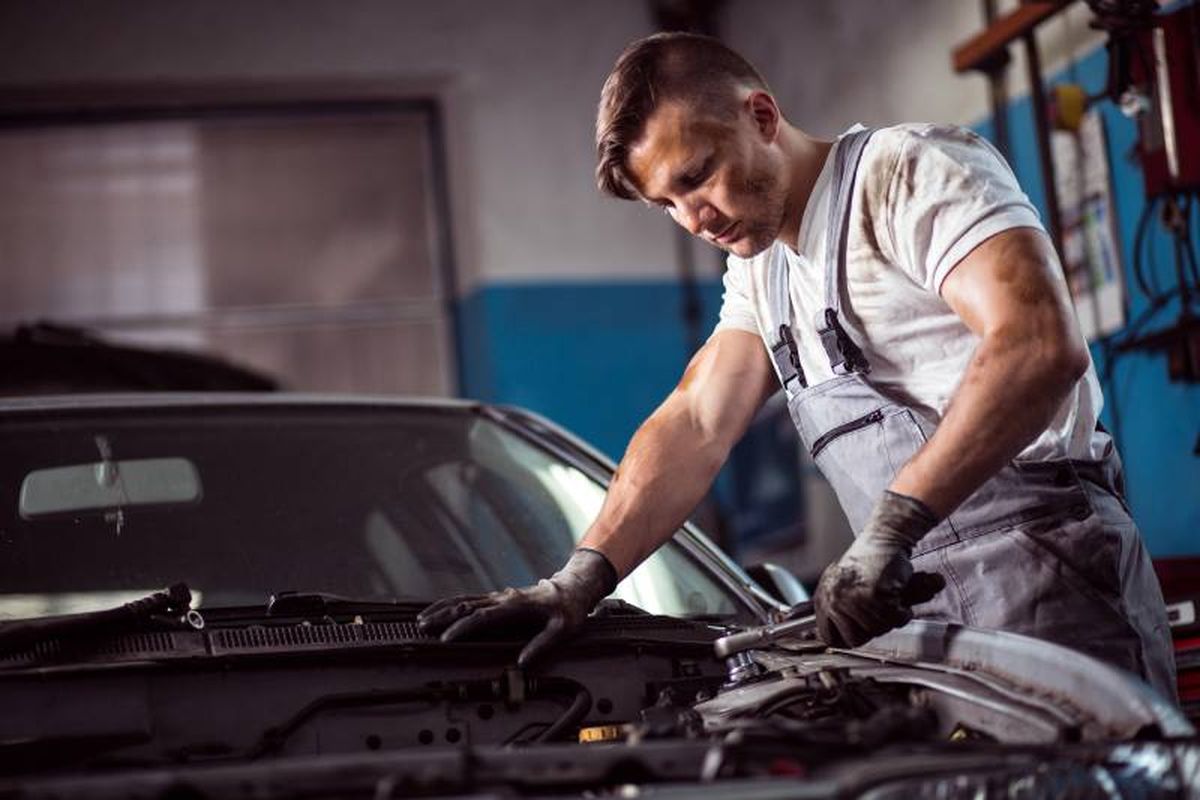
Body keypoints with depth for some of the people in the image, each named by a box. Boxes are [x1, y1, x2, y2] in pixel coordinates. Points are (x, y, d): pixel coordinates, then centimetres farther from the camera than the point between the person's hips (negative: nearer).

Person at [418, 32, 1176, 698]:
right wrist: (580, 580, 2)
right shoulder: (762, 271, 20)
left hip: (1039, 556, -8)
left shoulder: (911, 171, -8)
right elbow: (693, 430, 16)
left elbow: (1041, 346, -24)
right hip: (927, 593, 8)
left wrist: (891, 525, -28)